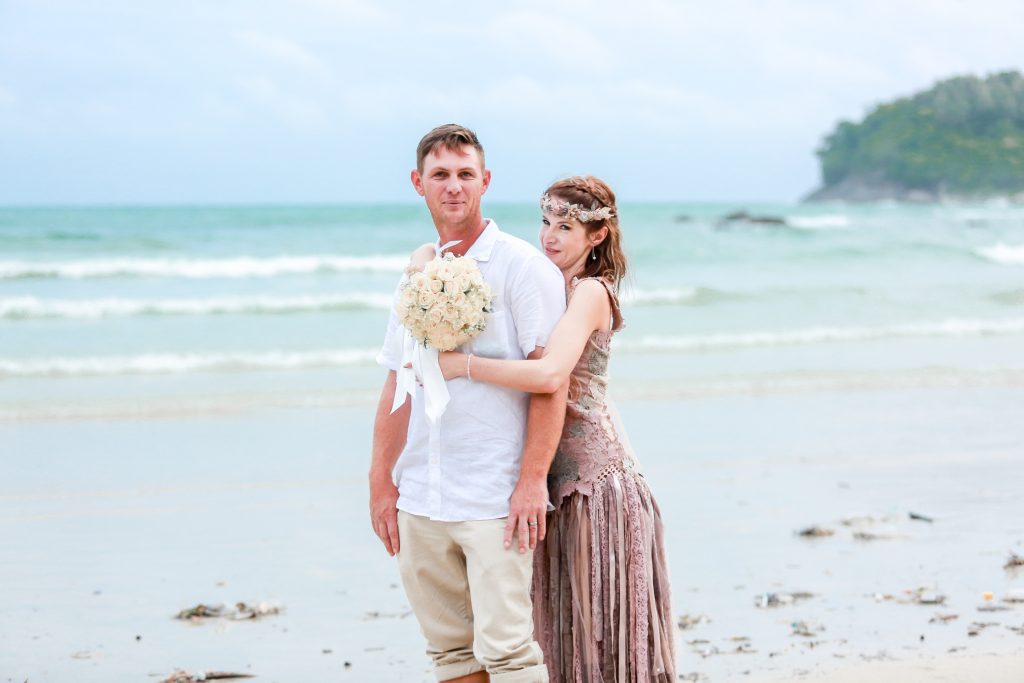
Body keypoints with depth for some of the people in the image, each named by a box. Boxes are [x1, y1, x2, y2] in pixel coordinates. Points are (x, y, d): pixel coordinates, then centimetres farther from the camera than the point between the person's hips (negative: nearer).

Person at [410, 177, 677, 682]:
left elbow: (550, 374, -29)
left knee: (601, 618, -1)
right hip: (554, 479, 8)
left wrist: (462, 365, -26)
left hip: (597, 474, -8)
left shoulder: (591, 292, -12)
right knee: (562, 620, 11)